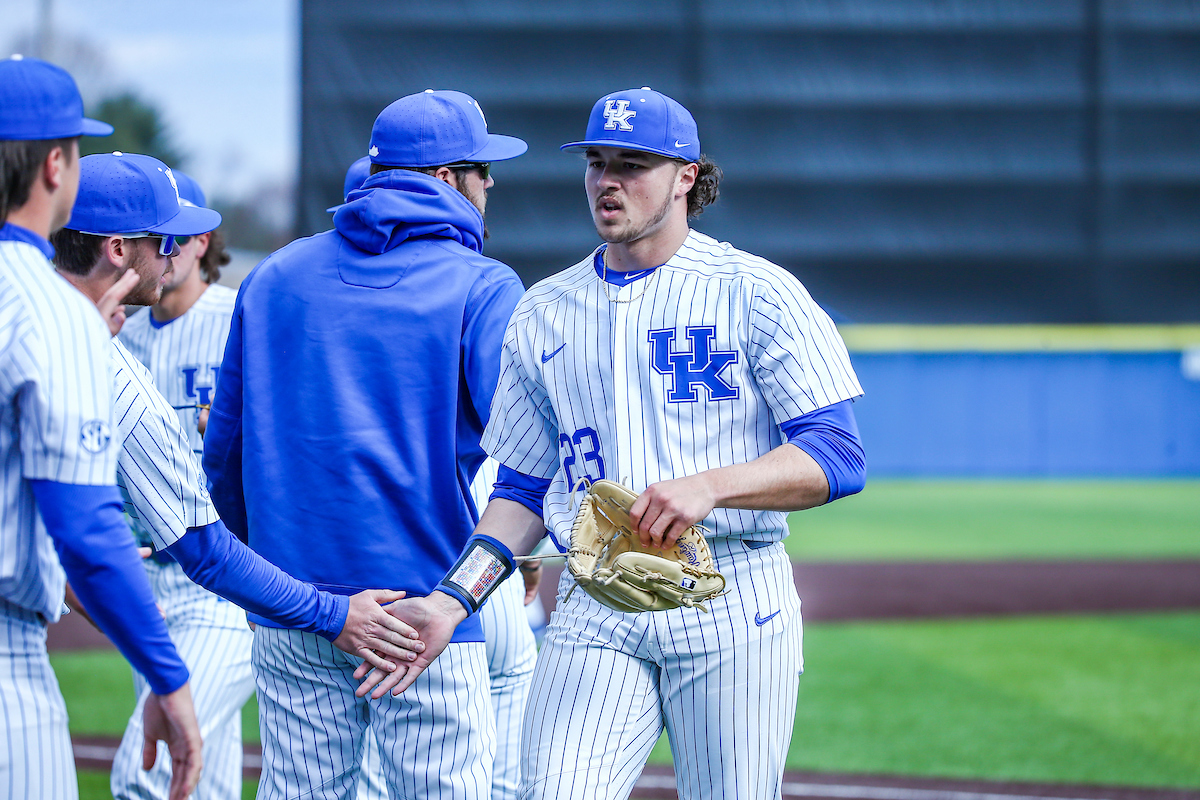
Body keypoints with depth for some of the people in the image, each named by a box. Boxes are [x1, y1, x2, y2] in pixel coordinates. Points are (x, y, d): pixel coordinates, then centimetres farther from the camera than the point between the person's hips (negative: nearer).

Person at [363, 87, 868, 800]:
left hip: (735, 604, -3)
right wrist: (452, 599, 3)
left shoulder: (759, 293, 0)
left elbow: (838, 458, -7)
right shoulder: (543, 313, 15)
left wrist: (710, 485, -23)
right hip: (594, 617, 3)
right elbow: (525, 490, 18)